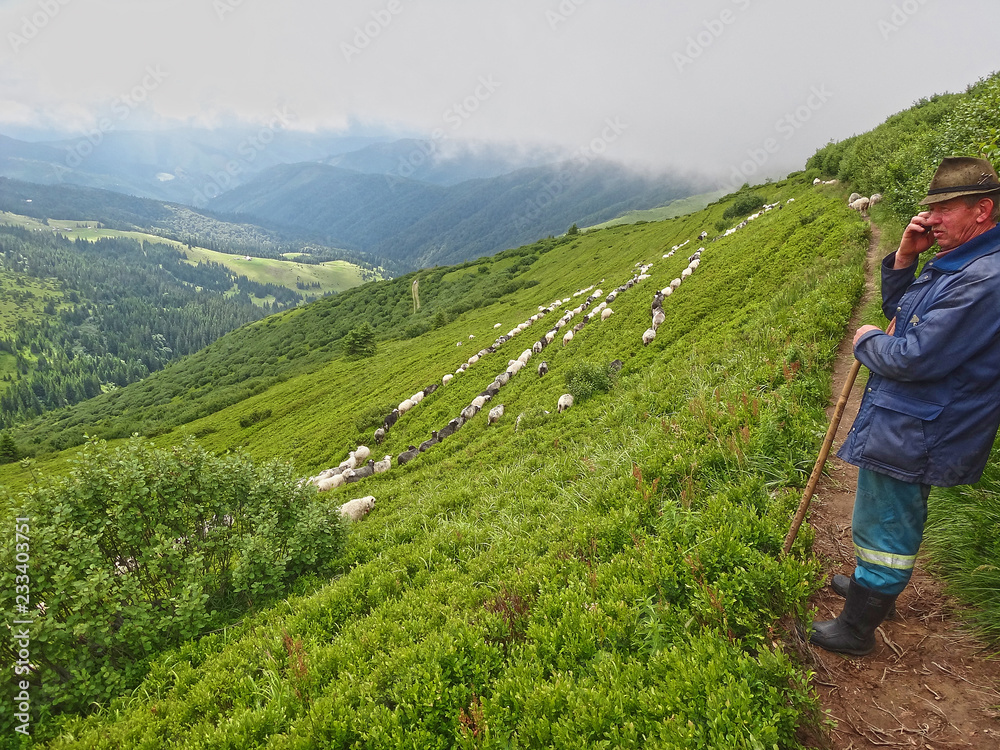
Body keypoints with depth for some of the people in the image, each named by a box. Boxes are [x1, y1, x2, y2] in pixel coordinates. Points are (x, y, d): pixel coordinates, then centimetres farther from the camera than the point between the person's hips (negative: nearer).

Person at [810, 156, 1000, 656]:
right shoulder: (955, 261, 8)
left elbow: (915, 358, -29)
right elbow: (899, 310, 17)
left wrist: (867, 341, -8)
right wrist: (904, 256, 1)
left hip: (910, 436, -10)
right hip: (906, 426, 11)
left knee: (883, 529, 4)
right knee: (895, 518, 27)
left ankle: (856, 628, 22)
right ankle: (875, 587, 48)